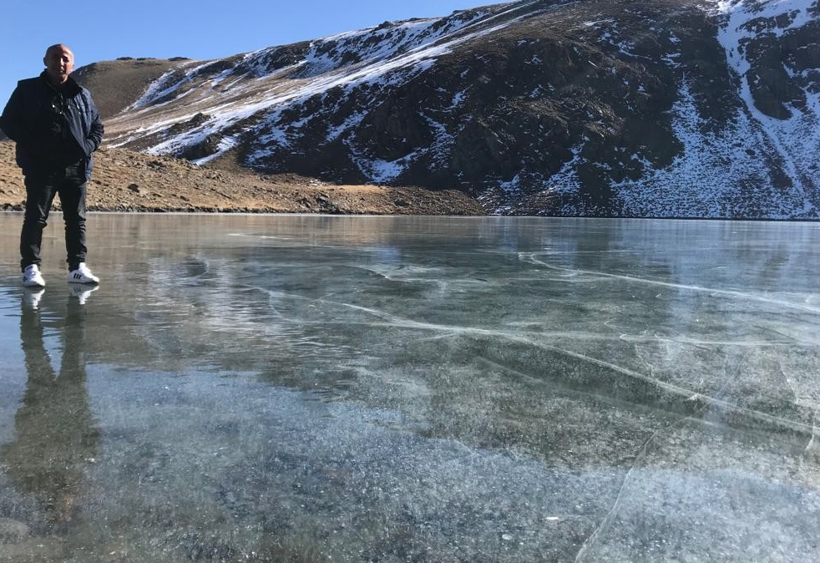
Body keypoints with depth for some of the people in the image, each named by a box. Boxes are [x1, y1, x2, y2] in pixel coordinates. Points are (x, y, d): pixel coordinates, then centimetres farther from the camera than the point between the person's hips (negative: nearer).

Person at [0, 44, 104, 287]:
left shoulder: (82, 95, 14)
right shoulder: (28, 89, 5)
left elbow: (97, 127, 19)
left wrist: (88, 146, -1)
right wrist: (33, 144, -11)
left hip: (76, 168, 3)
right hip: (40, 168, -3)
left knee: (77, 219, 5)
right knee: (35, 218, -3)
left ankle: (78, 267, 12)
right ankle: (31, 268, 1)